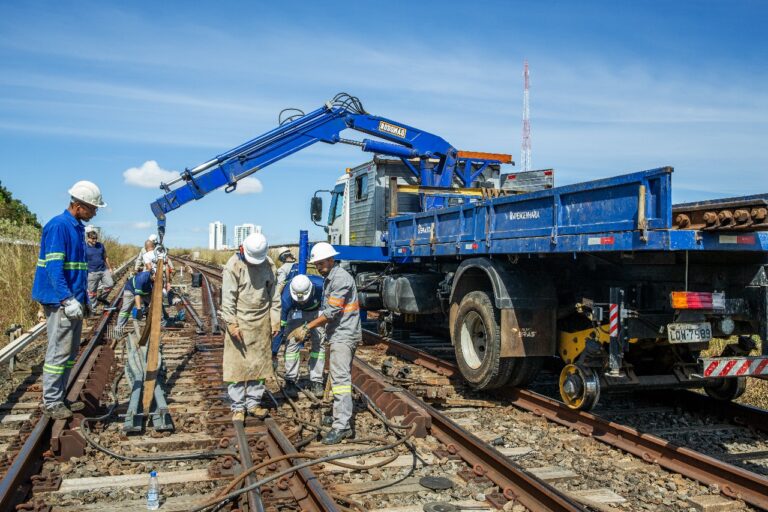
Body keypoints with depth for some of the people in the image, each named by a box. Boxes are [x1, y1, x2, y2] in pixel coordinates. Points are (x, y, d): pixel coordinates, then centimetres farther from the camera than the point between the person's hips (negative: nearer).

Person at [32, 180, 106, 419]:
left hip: (75, 301, 10)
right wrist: (67, 300, -25)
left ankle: (59, 398, 23)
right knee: (59, 352, -4)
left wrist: (83, 299, 21)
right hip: (60, 302, -10)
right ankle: (51, 403, 5)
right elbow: (54, 267, -21)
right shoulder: (58, 226, -14)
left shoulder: (77, 228, 14)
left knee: (70, 353, 14)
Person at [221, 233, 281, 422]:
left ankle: (253, 402, 22)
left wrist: (275, 321, 5)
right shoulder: (234, 265, -10)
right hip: (239, 322, -4)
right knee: (237, 364, 0)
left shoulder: (269, 265, 2)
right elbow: (228, 297, -10)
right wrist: (232, 323, -14)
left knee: (259, 364, 9)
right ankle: (238, 406, 11)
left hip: (262, 323, 4)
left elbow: (274, 296, 8)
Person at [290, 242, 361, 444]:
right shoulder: (328, 279, 16)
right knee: (340, 377, 14)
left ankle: (341, 426, -14)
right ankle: (343, 419, 22)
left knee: (340, 379, -13)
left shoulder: (341, 278, -17)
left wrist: (307, 327, -17)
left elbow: (332, 312, -20)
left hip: (344, 335, -10)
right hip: (338, 335, 10)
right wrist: (306, 328, 10)